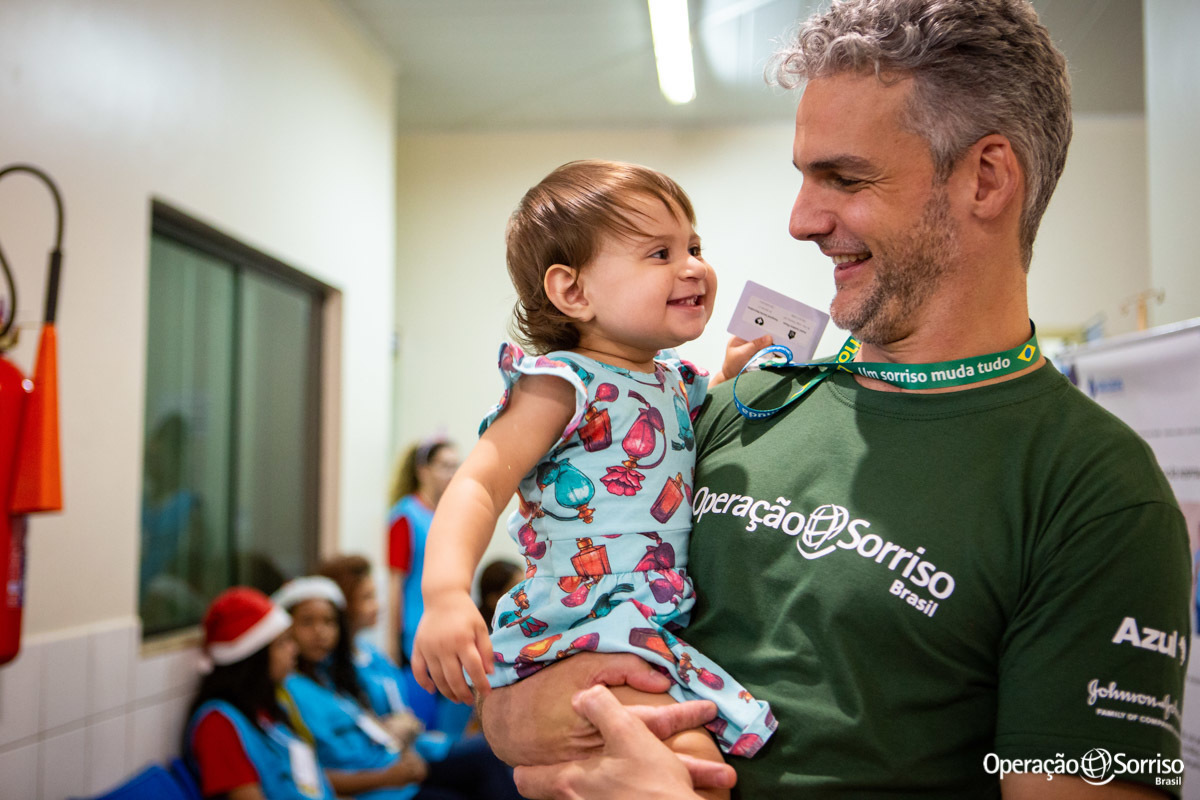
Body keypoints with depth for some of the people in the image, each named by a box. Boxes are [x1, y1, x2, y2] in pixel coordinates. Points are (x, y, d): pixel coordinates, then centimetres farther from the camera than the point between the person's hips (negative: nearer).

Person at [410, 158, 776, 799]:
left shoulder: (673, 381, 13)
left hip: (659, 625, 9)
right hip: (580, 629, -8)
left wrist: (731, 372, 18)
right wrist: (445, 594, -34)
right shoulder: (565, 384, -12)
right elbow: (480, 483, -19)